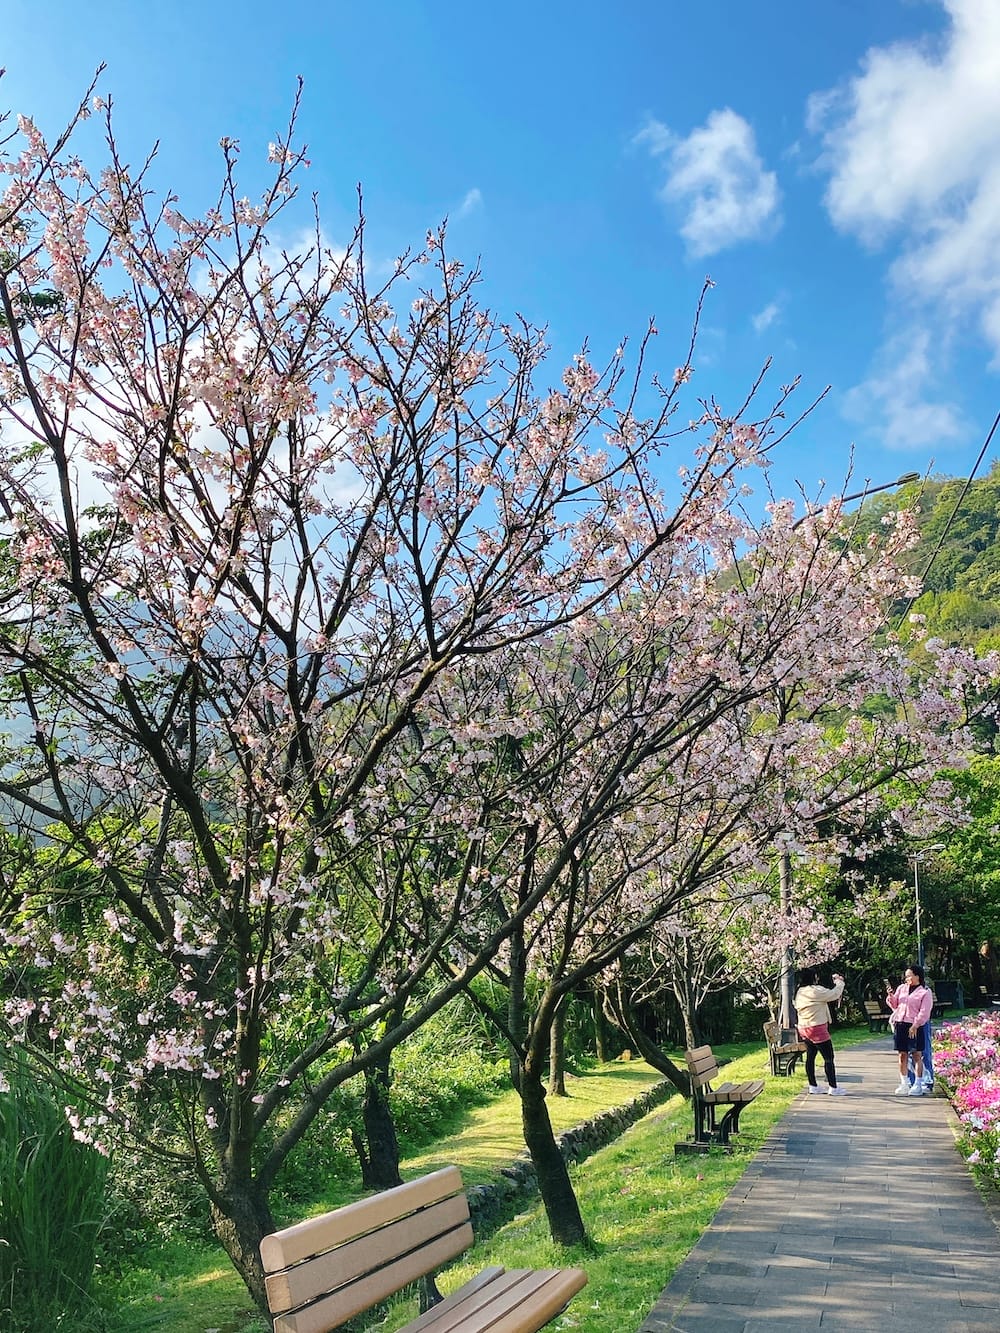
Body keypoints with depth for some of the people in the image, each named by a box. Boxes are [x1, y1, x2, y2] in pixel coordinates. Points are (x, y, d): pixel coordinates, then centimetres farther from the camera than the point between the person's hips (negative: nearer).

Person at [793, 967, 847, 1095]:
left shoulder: (799, 992, 8)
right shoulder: (815, 991, -20)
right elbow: (834, 994, -14)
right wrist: (839, 982, 2)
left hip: (804, 1028, 9)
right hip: (817, 1028, -9)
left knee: (810, 1056, 14)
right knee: (829, 1058, -1)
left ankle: (813, 1086, 19)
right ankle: (833, 1088, 1)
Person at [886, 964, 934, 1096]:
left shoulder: (925, 992, 0)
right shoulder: (901, 988, 15)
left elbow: (924, 1012, -7)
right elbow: (895, 1005, 19)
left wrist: (915, 1026, -15)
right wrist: (891, 996, -1)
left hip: (914, 1027, -4)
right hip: (899, 1024, 4)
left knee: (917, 1055, 0)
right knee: (902, 1055, 5)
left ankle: (918, 1085, 6)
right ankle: (904, 1085, 10)